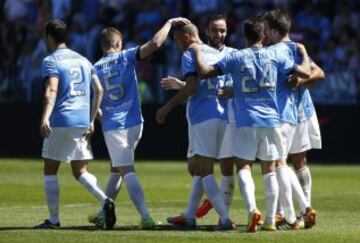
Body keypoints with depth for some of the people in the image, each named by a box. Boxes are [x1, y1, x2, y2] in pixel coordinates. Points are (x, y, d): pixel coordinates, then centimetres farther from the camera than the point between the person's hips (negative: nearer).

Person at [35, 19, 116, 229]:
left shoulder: (51, 61, -4)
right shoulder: (83, 60, 16)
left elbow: (52, 90, -20)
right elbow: (99, 90, 11)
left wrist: (45, 117, -31)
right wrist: (92, 120, 15)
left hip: (60, 121, -6)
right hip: (82, 122, 6)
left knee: (50, 170, 7)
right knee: (80, 171, 11)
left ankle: (54, 219, 4)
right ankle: (105, 201, -14)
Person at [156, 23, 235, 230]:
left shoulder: (189, 55, -4)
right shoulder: (217, 54, 18)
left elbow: (191, 87, -15)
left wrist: (168, 107, -7)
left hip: (202, 118, -8)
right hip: (221, 116, 8)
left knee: (204, 171, -8)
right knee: (199, 168, 19)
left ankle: (225, 219, -19)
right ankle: (190, 216, 26)